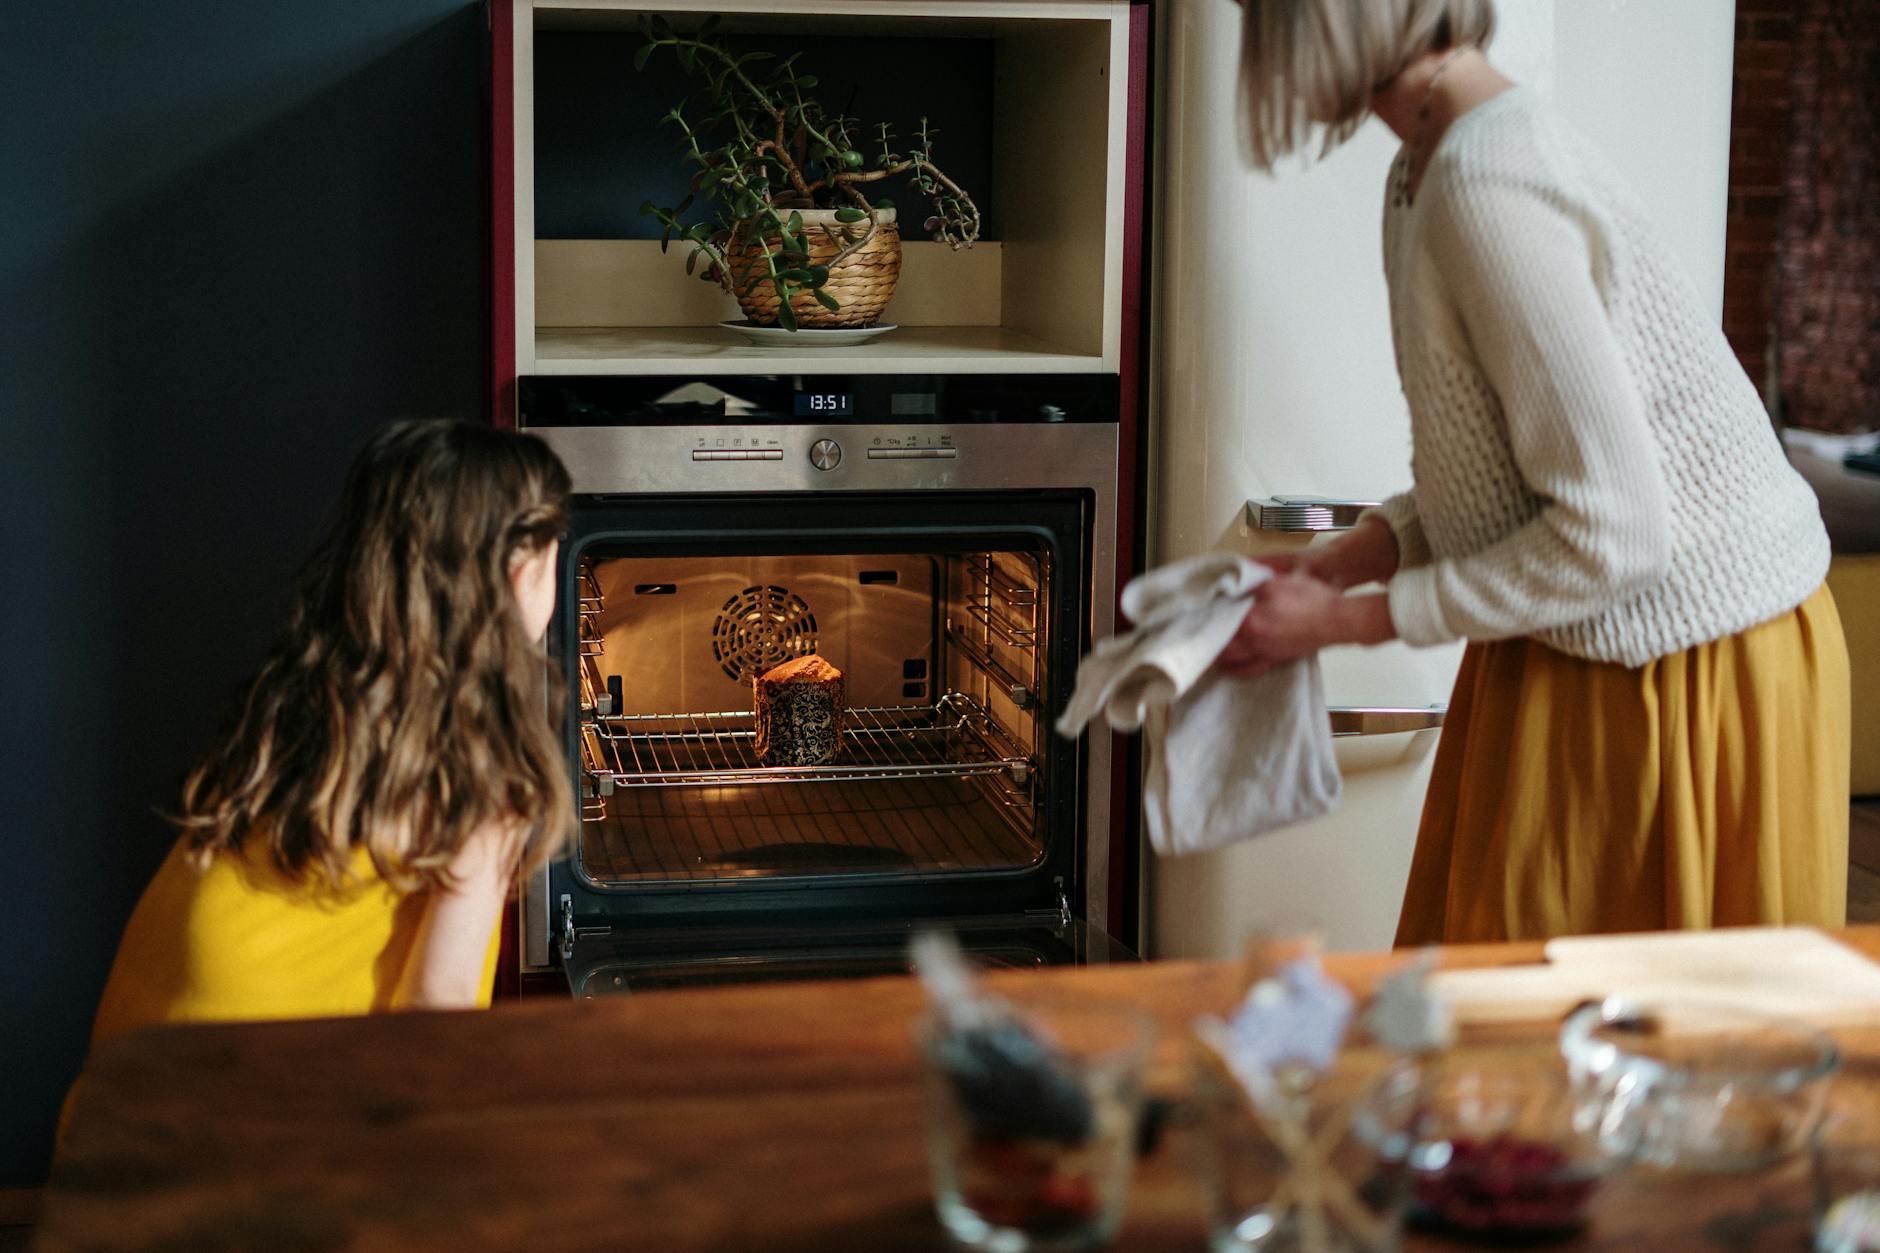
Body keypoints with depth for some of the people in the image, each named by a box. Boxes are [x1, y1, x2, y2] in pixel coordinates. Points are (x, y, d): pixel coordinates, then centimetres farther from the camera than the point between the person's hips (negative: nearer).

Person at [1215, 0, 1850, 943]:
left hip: (1698, 675, -9)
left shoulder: (1486, 193, -26)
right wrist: (1333, 564, 2)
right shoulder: (1425, 175, 5)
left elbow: (1614, 534, -26)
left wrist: (1348, 620, -17)